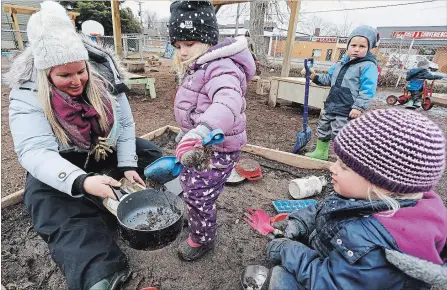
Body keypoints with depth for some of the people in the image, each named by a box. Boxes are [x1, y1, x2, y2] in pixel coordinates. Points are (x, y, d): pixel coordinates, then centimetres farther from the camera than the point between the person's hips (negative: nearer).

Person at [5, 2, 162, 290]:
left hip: (107, 153, 4)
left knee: (151, 154, -5)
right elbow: (34, 151, -33)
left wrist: (127, 164, -18)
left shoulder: (104, 78, -14)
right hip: (57, 168, -4)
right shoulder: (28, 96, -22)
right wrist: (81, 181, -51)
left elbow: (125, 123, -8)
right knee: (66, 219, -26)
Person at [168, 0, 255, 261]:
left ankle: (203, 239, 31)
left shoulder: (221, 68, -24)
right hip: (200, 143, 11)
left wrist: (198, 135, -61)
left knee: (199, 195, 3)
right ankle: (198, 220, 55)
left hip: (218, 148, -11)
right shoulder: (198, 67, 9)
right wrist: (186, 133, 28)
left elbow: (228, 104, -46)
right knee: (189, 184, 28)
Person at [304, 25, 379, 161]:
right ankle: (321, 152, 39)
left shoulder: (368, 66, -11)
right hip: (332, 104, 8)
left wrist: (359, 107, -24)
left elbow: (367, 90, -17)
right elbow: (329, 78, 24)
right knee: (323, 128, 19)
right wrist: (316, 77, 10)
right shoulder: (341, 63, 12)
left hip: (347, 109, -8)